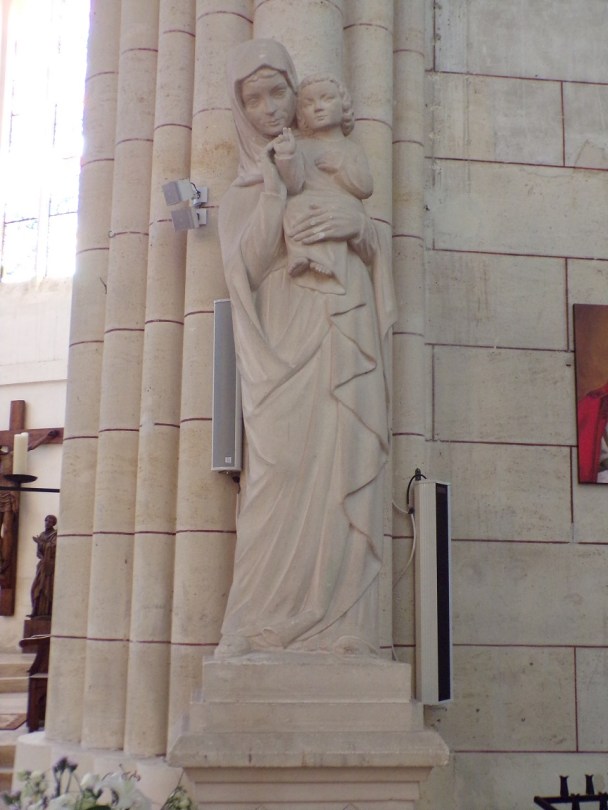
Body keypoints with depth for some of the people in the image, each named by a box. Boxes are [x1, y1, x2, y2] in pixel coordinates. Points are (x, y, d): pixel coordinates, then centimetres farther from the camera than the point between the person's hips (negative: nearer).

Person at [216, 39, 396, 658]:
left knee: (341, 484, -9)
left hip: (343, 356, 2)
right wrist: (275, 188, -7)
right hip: (282, 356, -2)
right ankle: (257, 630, -12)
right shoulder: (241, 194, 18)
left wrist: (358, 227, -6)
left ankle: (337, 633, -10)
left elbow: (376, 256, 16)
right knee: (282, 482, -16)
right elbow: (246, 269, -1)